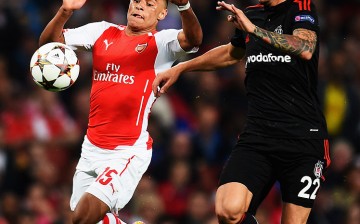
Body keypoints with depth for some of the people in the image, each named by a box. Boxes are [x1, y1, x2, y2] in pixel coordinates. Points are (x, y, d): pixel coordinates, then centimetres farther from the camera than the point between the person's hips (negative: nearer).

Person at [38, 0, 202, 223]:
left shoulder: (161, 42, -4)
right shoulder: (103, 32, 9)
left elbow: (193, 39, -25)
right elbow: (48, 41, 4)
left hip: (129, 153, -6)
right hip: (92, 148, 6)